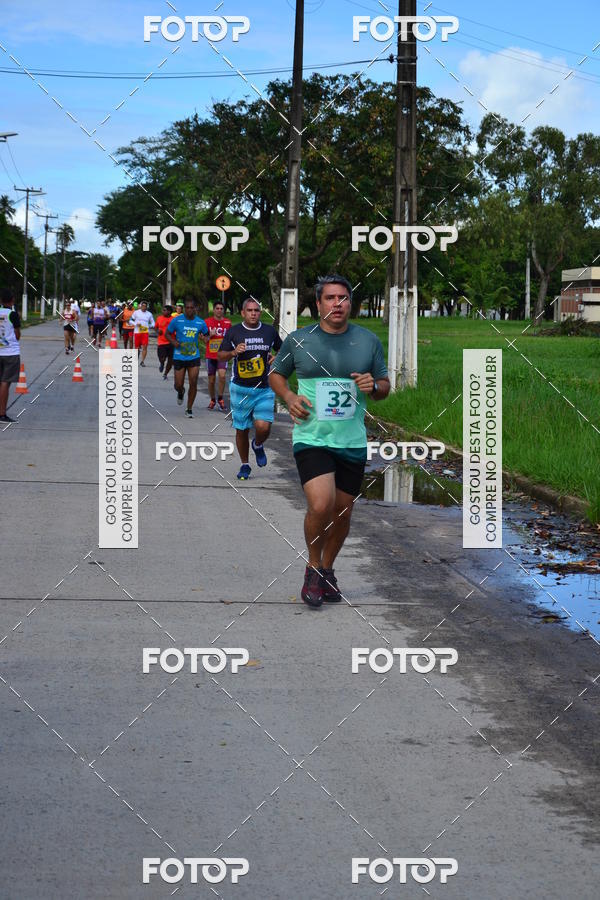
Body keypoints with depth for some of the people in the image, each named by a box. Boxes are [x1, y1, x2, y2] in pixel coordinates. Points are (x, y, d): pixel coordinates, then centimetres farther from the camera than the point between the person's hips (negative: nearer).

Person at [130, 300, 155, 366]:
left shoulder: (149, 314, 8)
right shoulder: (136, 312, 4)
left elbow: (153, 323, 14)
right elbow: (130, 321, 6)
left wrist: (149, 326, -7)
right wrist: (136, 324, -12)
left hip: (145, 332, 0)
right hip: (137, 331, 0)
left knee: (145, 346, -12)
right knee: (137, 347, 5)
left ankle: (142, 361, -7)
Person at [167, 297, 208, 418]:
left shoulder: (200, 322, 0)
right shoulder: (177, 320, -5)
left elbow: (206, 334, 17)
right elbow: (168, 333, 6)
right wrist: (173, 342, -13)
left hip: (194, 357, 1)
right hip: (179, 357, -1)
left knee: (193, 384, -5)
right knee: (178, 385, 2)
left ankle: (189, 409, 10)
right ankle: (181, 392, 41)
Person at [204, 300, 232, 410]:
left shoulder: (227, 322, 4)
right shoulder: (207, 322, 1)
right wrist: (210, 335, -13)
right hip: (210, 355, 0)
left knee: (222, 375, -21)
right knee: (211, 380, 7)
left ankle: (220, 398, -5)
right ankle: (212, 400, 27)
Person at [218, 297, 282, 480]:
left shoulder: (269, 331, 5)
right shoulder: (233, 331, 1)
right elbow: (220, 355, 4)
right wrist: (234, 352, -16)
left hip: (264, 389, 0)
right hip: (240, 388, 0)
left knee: (263, 427, -15)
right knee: (241, 430, 7)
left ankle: (258, 445, 21)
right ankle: (244, 465, 26)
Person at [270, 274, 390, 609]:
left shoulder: (369, 341, 5)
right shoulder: (298, 340, 0)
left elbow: (385, 386, 13)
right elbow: (276, 374, 15)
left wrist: (373, 386, -10)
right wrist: (289, 397, -4)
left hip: (353, 442, 3)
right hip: (312, 438, -3)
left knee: (342, 512, 10)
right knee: (321, 505, -20)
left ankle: (327, 569, 33)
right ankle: (313, 568, 5)